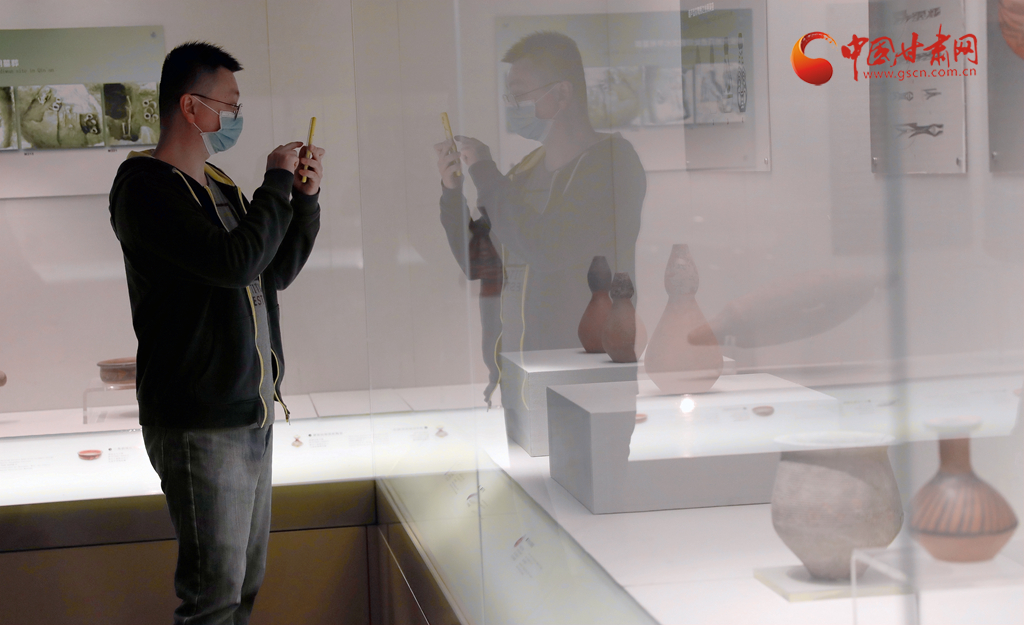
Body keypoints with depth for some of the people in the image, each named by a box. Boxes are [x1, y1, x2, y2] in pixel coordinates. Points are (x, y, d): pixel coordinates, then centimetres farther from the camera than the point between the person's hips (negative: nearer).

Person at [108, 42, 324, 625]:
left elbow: (274, 274, 21)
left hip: (253, 412, 9)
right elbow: (236, 262, -24)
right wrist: (277, 182, -11)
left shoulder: (219, 185, 15)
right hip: (201, 424, -9)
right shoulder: (146, 185, -13)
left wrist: (306, 198, 8)